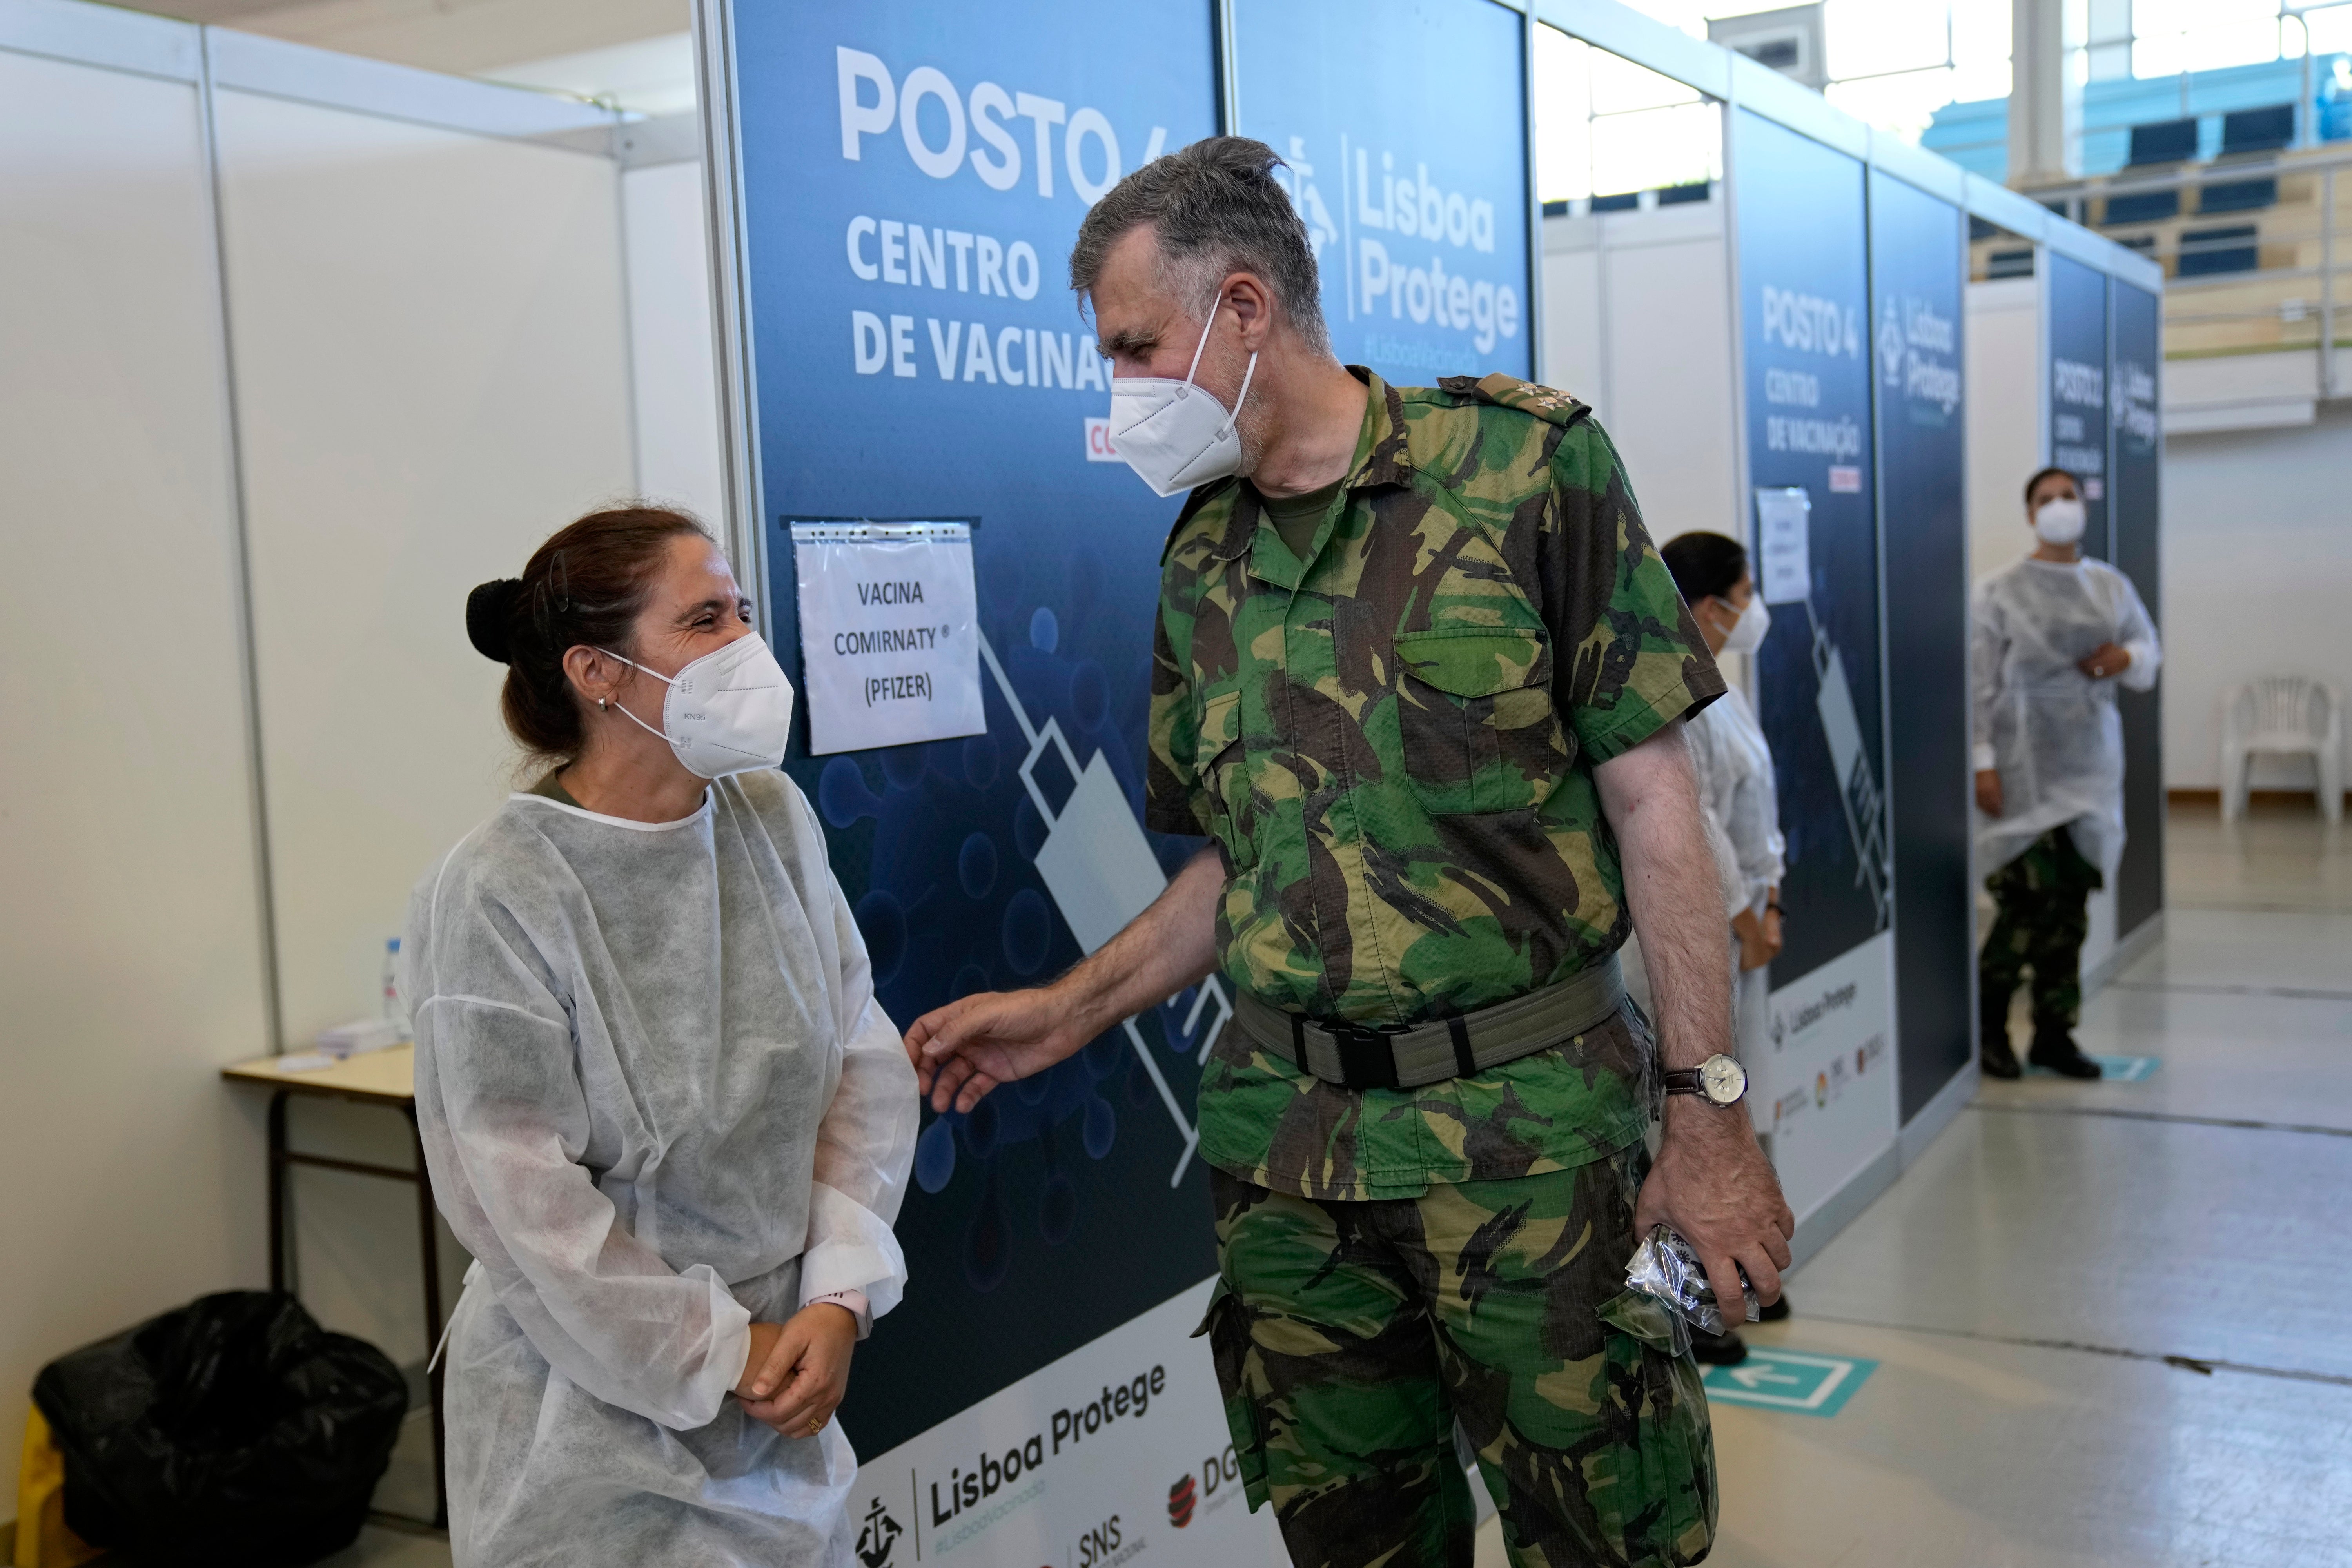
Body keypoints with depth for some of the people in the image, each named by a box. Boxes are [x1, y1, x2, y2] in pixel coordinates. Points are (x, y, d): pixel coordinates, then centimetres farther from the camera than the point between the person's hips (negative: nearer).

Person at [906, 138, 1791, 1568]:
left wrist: (1708, 1106, -10)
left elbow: (1652, 803, -7)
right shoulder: (1202, 556, 10)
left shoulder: (1526, 465, -6)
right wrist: (1068, 1014, 6)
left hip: (1524, 1124, -4)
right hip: (1285, 1139, 5)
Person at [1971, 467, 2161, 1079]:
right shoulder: (1999, 592, -5)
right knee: (2030, 895, -10)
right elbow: (1979, 684, -7)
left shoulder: (2111, 586, 10)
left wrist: (2127, 658, -3)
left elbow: (2150, 648, 21)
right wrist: (1983, 762, -12)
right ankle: (1989, 1023, 10)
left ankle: (2054, 1033, 17)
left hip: (2091, 760, 5)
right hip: (2026, 763, -5)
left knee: (2072, 902, 6)